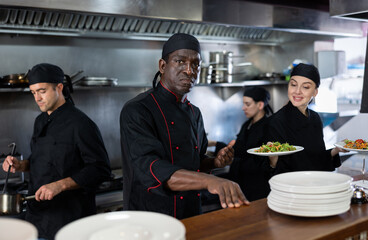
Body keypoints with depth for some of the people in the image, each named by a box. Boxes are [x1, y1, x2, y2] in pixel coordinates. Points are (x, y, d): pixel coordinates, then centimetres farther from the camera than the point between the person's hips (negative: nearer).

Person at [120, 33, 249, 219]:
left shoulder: (194, 113, 13)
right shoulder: (137, 110, -12)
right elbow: (148, 169, -26)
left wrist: (215, 162, 3)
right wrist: (210, 181, -38)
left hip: (193, 217, 5)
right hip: (151, 221, -5)